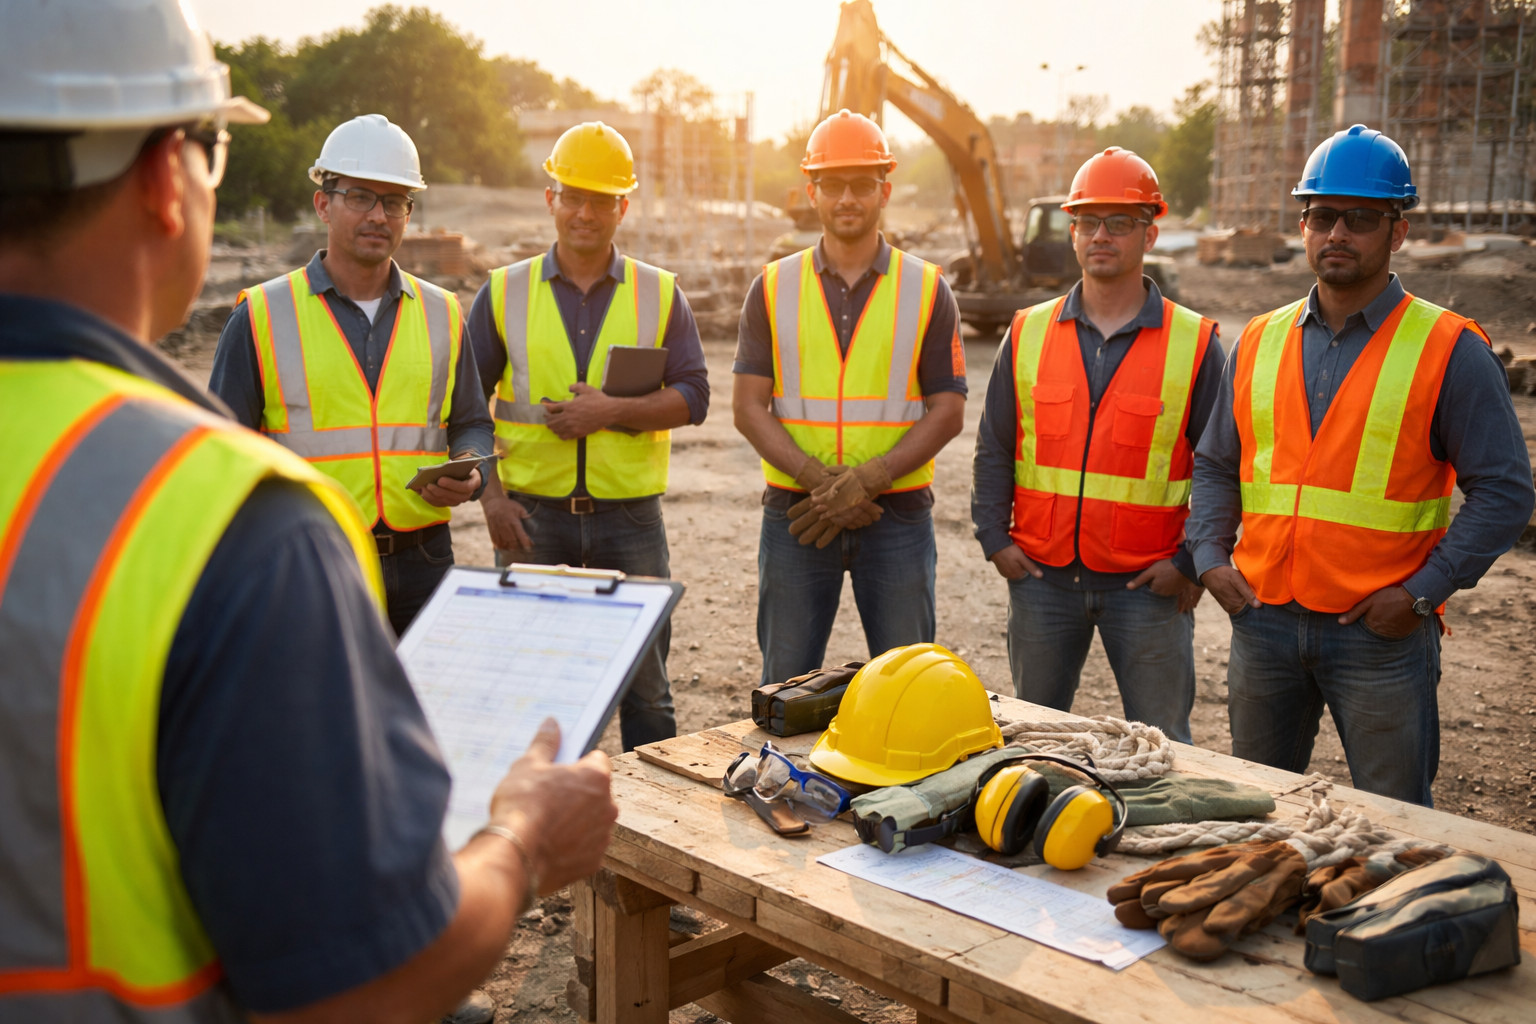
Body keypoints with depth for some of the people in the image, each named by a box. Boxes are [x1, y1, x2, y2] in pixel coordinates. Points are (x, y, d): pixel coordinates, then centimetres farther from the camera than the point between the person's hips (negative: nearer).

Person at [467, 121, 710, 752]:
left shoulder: (659, 294, 6)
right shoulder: (505, 293, 6)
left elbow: (692, 396, -1)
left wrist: (612, 410, -16)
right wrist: (489, 496, -5)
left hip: (630, 516, 0)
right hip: (532, 515, 0)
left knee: (645, 687, 7)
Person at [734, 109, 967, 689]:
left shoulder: (926, 290, 4)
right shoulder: (773, 289, 5)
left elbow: (947, 411, -1)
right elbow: (749, 407, 0)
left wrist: (869, 479, -15)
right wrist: (817, 479, -15)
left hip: (897, 513, 0)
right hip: (794, 512, 1)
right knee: (785, 687, 8)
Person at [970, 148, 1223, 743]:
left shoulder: (1194, 343, -2)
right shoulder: (1028, 333, 5)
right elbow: (994, 448, 10)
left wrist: (1191, 561, -7)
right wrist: (995, 538, 1)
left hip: (1148, 582, -2)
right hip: (1042, 576, 3)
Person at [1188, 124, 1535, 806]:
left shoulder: (1449, 350, -4)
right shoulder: (1258, 342, 8)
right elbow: (1216, 464, 15)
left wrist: (1423, 593, -13)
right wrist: (1210, 556, 1)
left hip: (1383, 630, -4)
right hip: (1264, 619, 4)